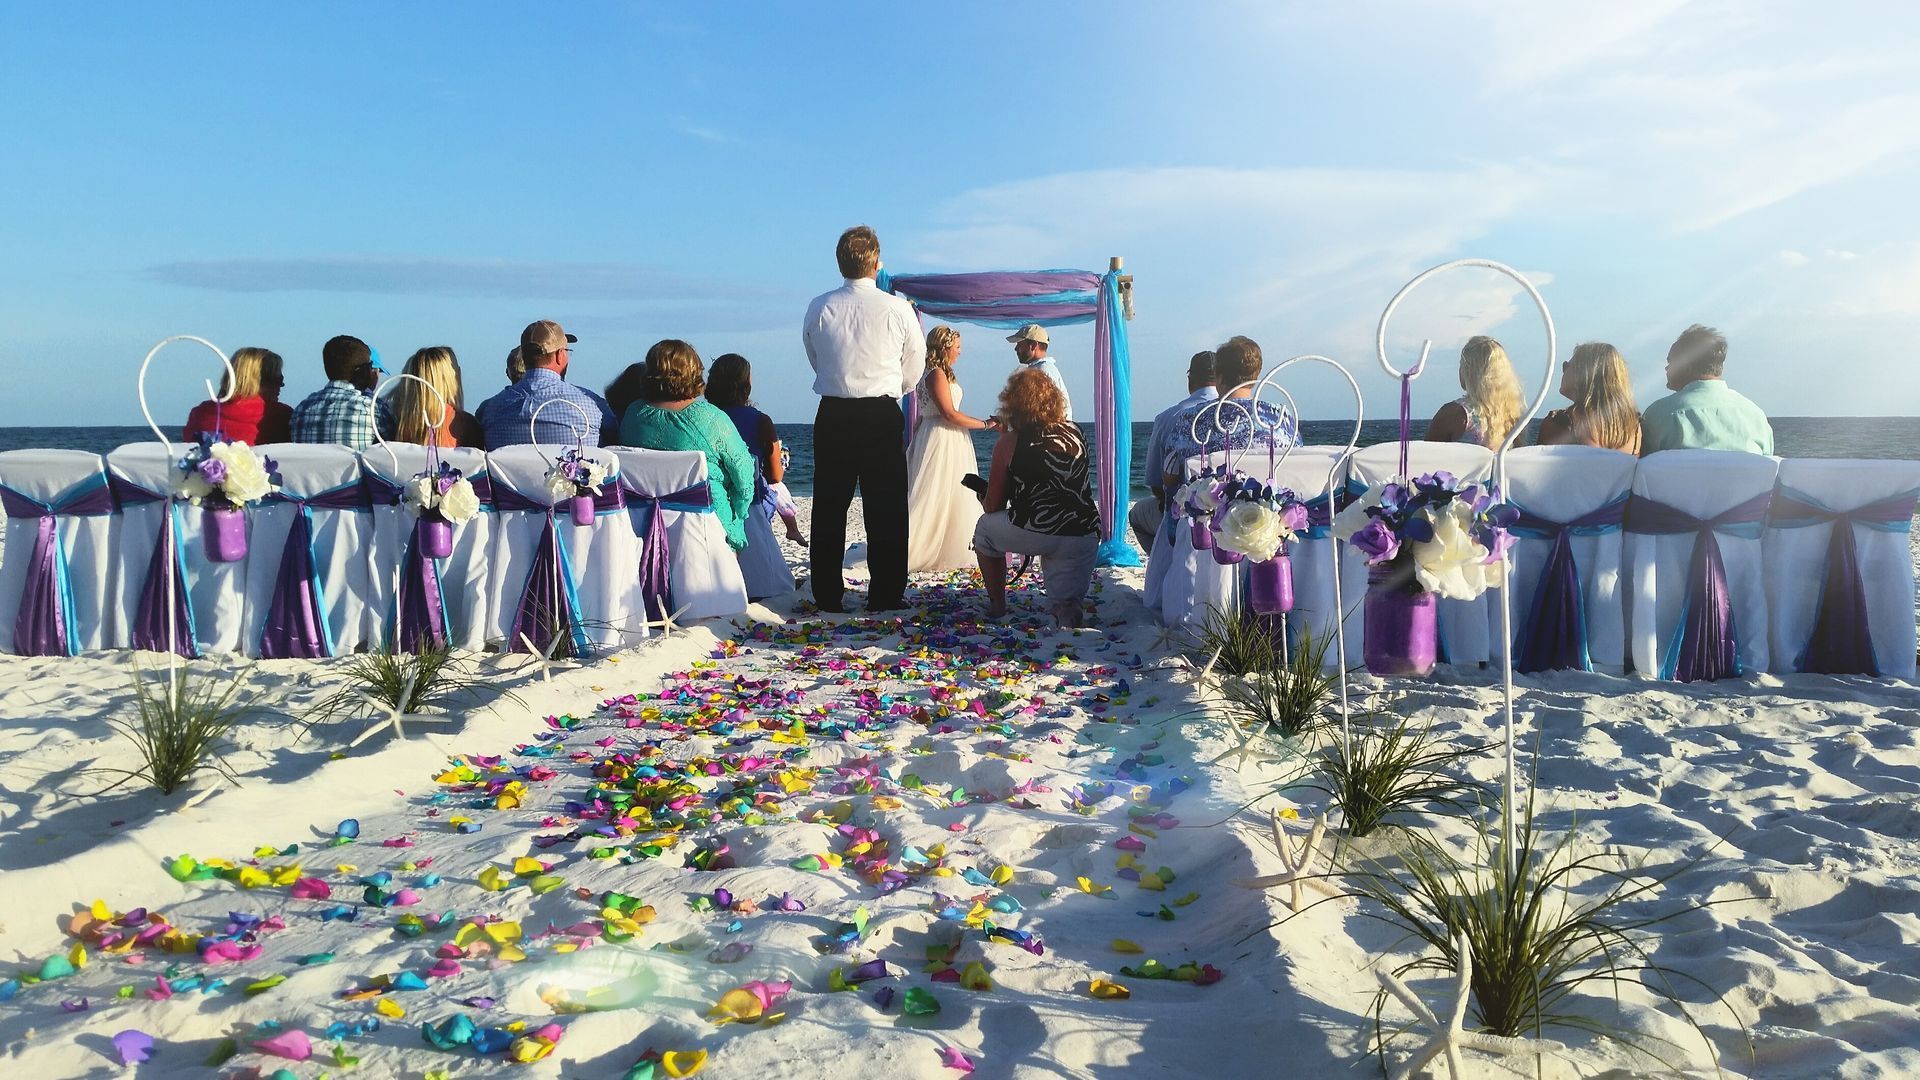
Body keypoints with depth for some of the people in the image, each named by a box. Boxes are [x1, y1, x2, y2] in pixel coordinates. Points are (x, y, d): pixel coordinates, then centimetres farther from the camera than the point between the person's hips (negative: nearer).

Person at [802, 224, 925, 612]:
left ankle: (827, 596, 13)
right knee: (886, 512, 5)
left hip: (832, 416, 2)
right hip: (883, 417, -2)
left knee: (829, 510, 10)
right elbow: (913, 371, 4)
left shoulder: (818, 308, 0)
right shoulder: (898, 309, -6)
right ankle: (885, 597, 7)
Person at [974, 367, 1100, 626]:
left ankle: (997, 604, 26)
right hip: (1085, 538, 4)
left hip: (1035, 533, -4)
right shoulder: (1075, 433, 12)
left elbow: (992, 507, 5)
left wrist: (983, 498, 31)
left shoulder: (1009, 442, 1)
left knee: (985, 528, 26)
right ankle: (1067, 606, -11)